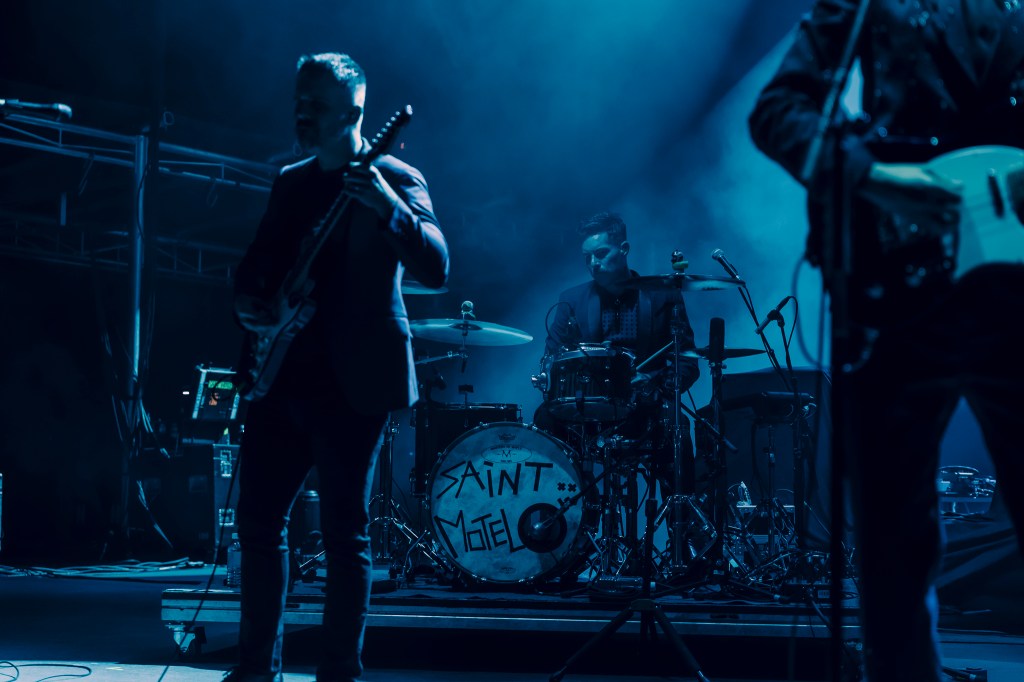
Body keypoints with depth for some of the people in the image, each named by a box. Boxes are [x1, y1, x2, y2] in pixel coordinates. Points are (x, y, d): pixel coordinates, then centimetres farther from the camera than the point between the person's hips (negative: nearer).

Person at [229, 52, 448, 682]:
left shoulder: (394, 179, -3)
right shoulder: (290, 182, 16)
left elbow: (437, 268, -16)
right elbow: (255, 263, 23)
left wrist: (387, 207, -31)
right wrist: (249, 302, 1)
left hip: (350, 383, -6)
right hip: (282, 376, 6)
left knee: (346, 533, -2)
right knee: (259, 520, 9)